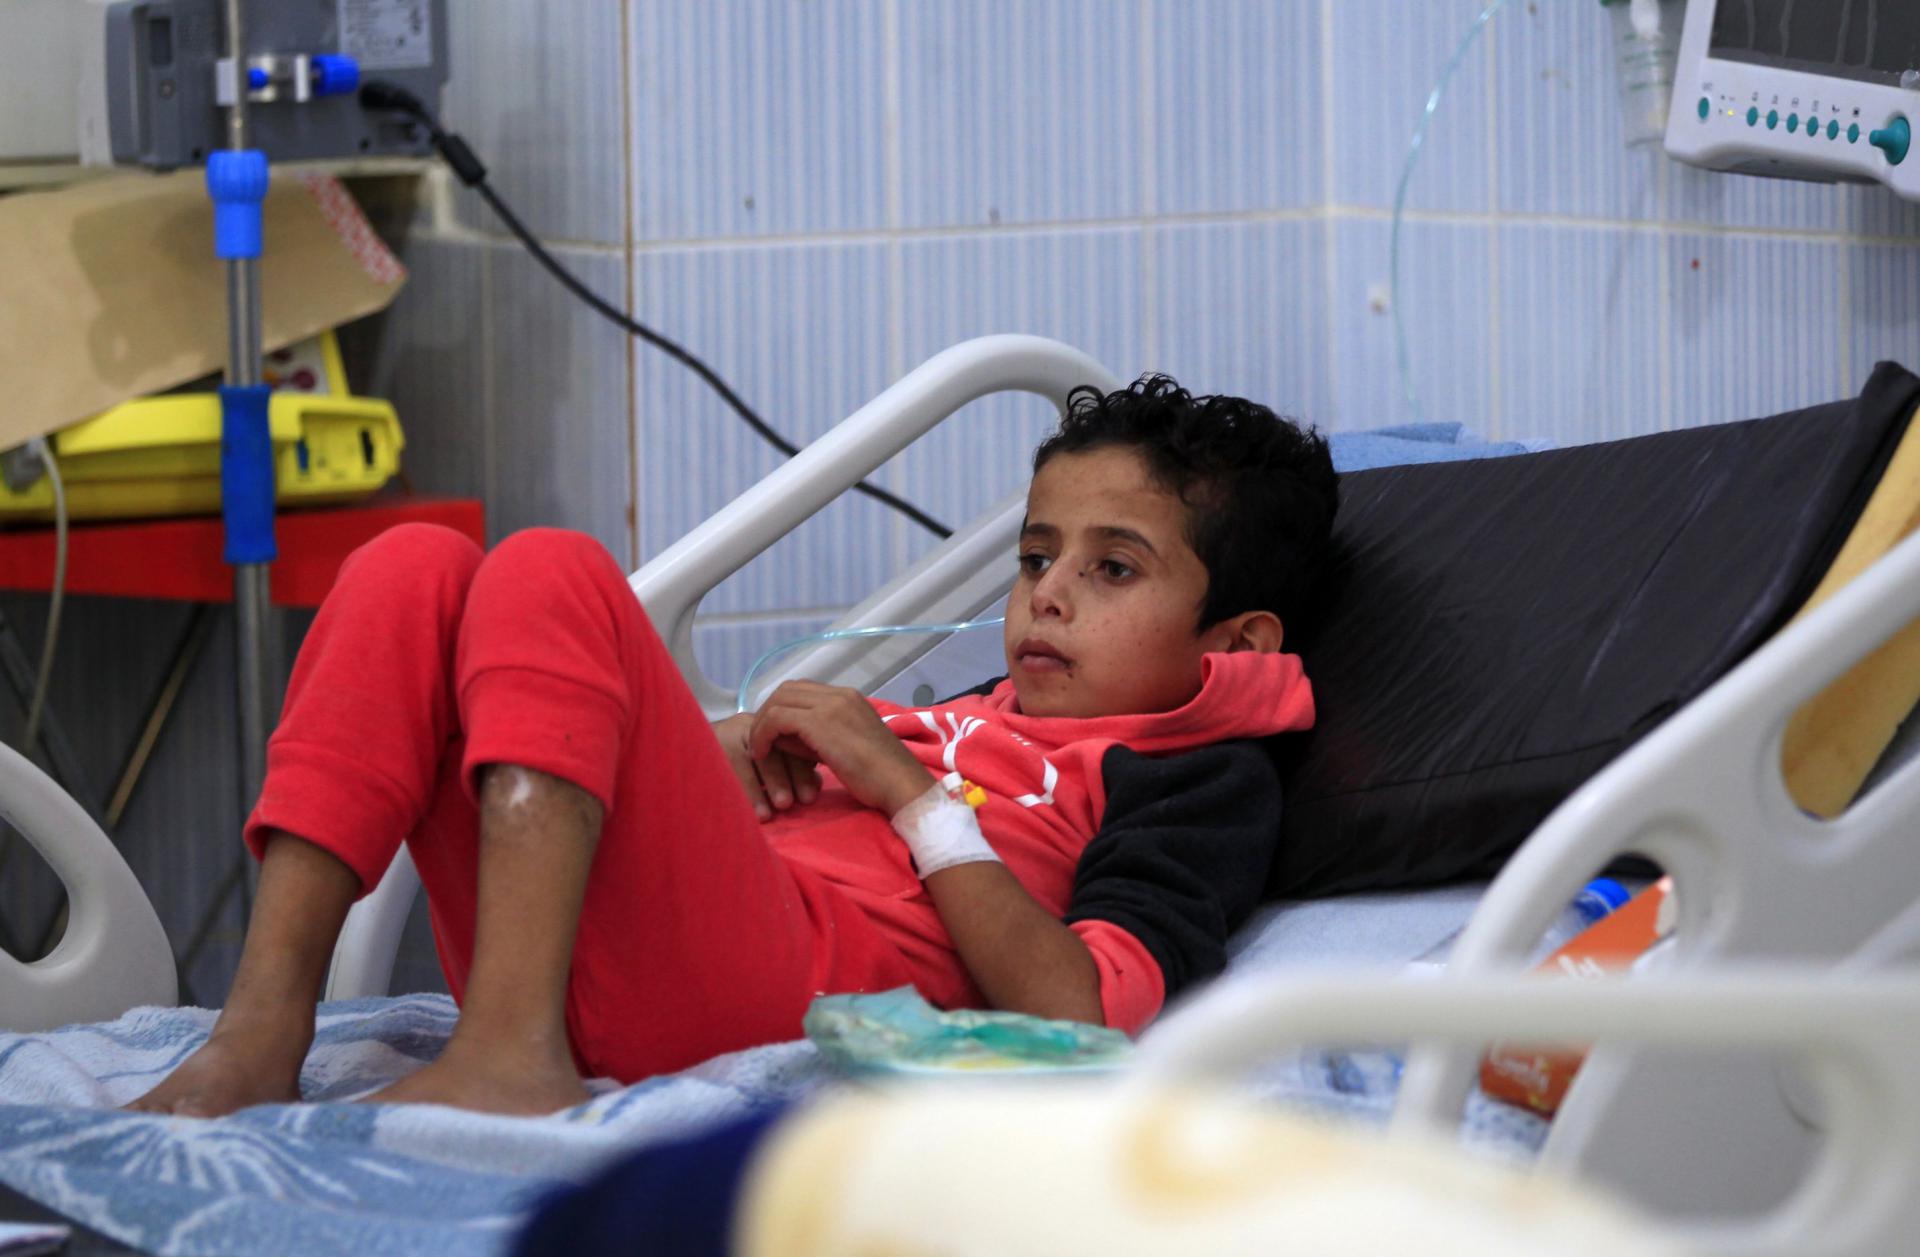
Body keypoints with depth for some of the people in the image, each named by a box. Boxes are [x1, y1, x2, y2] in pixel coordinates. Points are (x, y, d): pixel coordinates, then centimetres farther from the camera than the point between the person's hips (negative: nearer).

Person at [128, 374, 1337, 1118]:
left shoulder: (1204, 776, 14)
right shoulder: (986, 711, 37)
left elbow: (1078, 1016, -8)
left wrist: (908, 787, 1)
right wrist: (764, 744, 11)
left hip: (793, 970, -8)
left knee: (550, 572, -19)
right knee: (418, 571, -4)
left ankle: (511, 1054, -35)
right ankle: (262, 1036, -20)